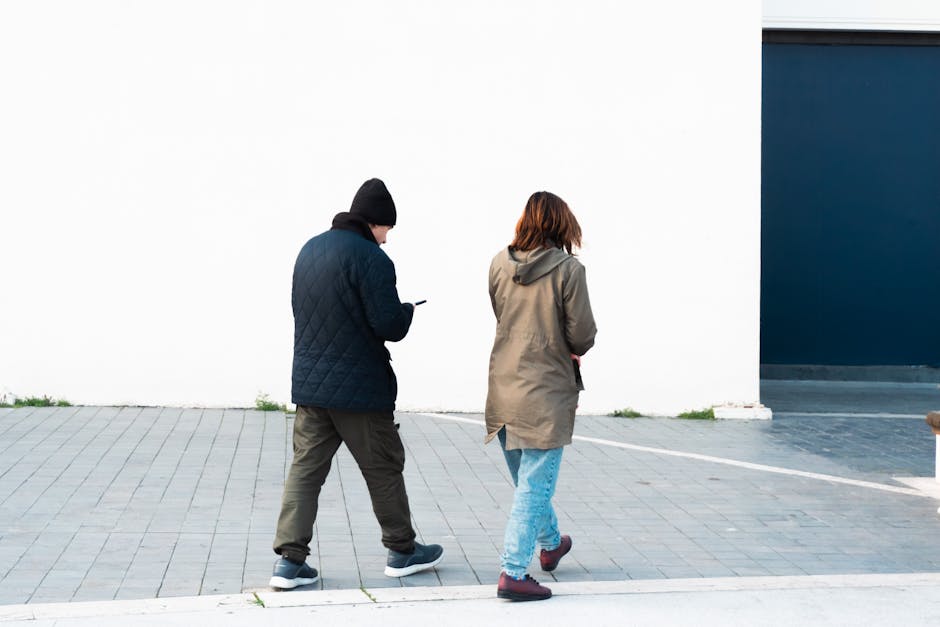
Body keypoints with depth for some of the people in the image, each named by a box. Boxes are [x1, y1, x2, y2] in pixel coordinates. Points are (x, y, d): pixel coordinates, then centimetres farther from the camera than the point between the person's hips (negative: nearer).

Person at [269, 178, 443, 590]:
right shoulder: (370, 258, -16)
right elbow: (390, 326, -19)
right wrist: (407, 310, 2)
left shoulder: (310, 248, 9)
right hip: (359, 386, -7)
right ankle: (402, 551, 22)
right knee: (384, 467, 9)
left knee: (306, 468, 7)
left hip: (309, 383, 7)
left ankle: (290, 559, 2)